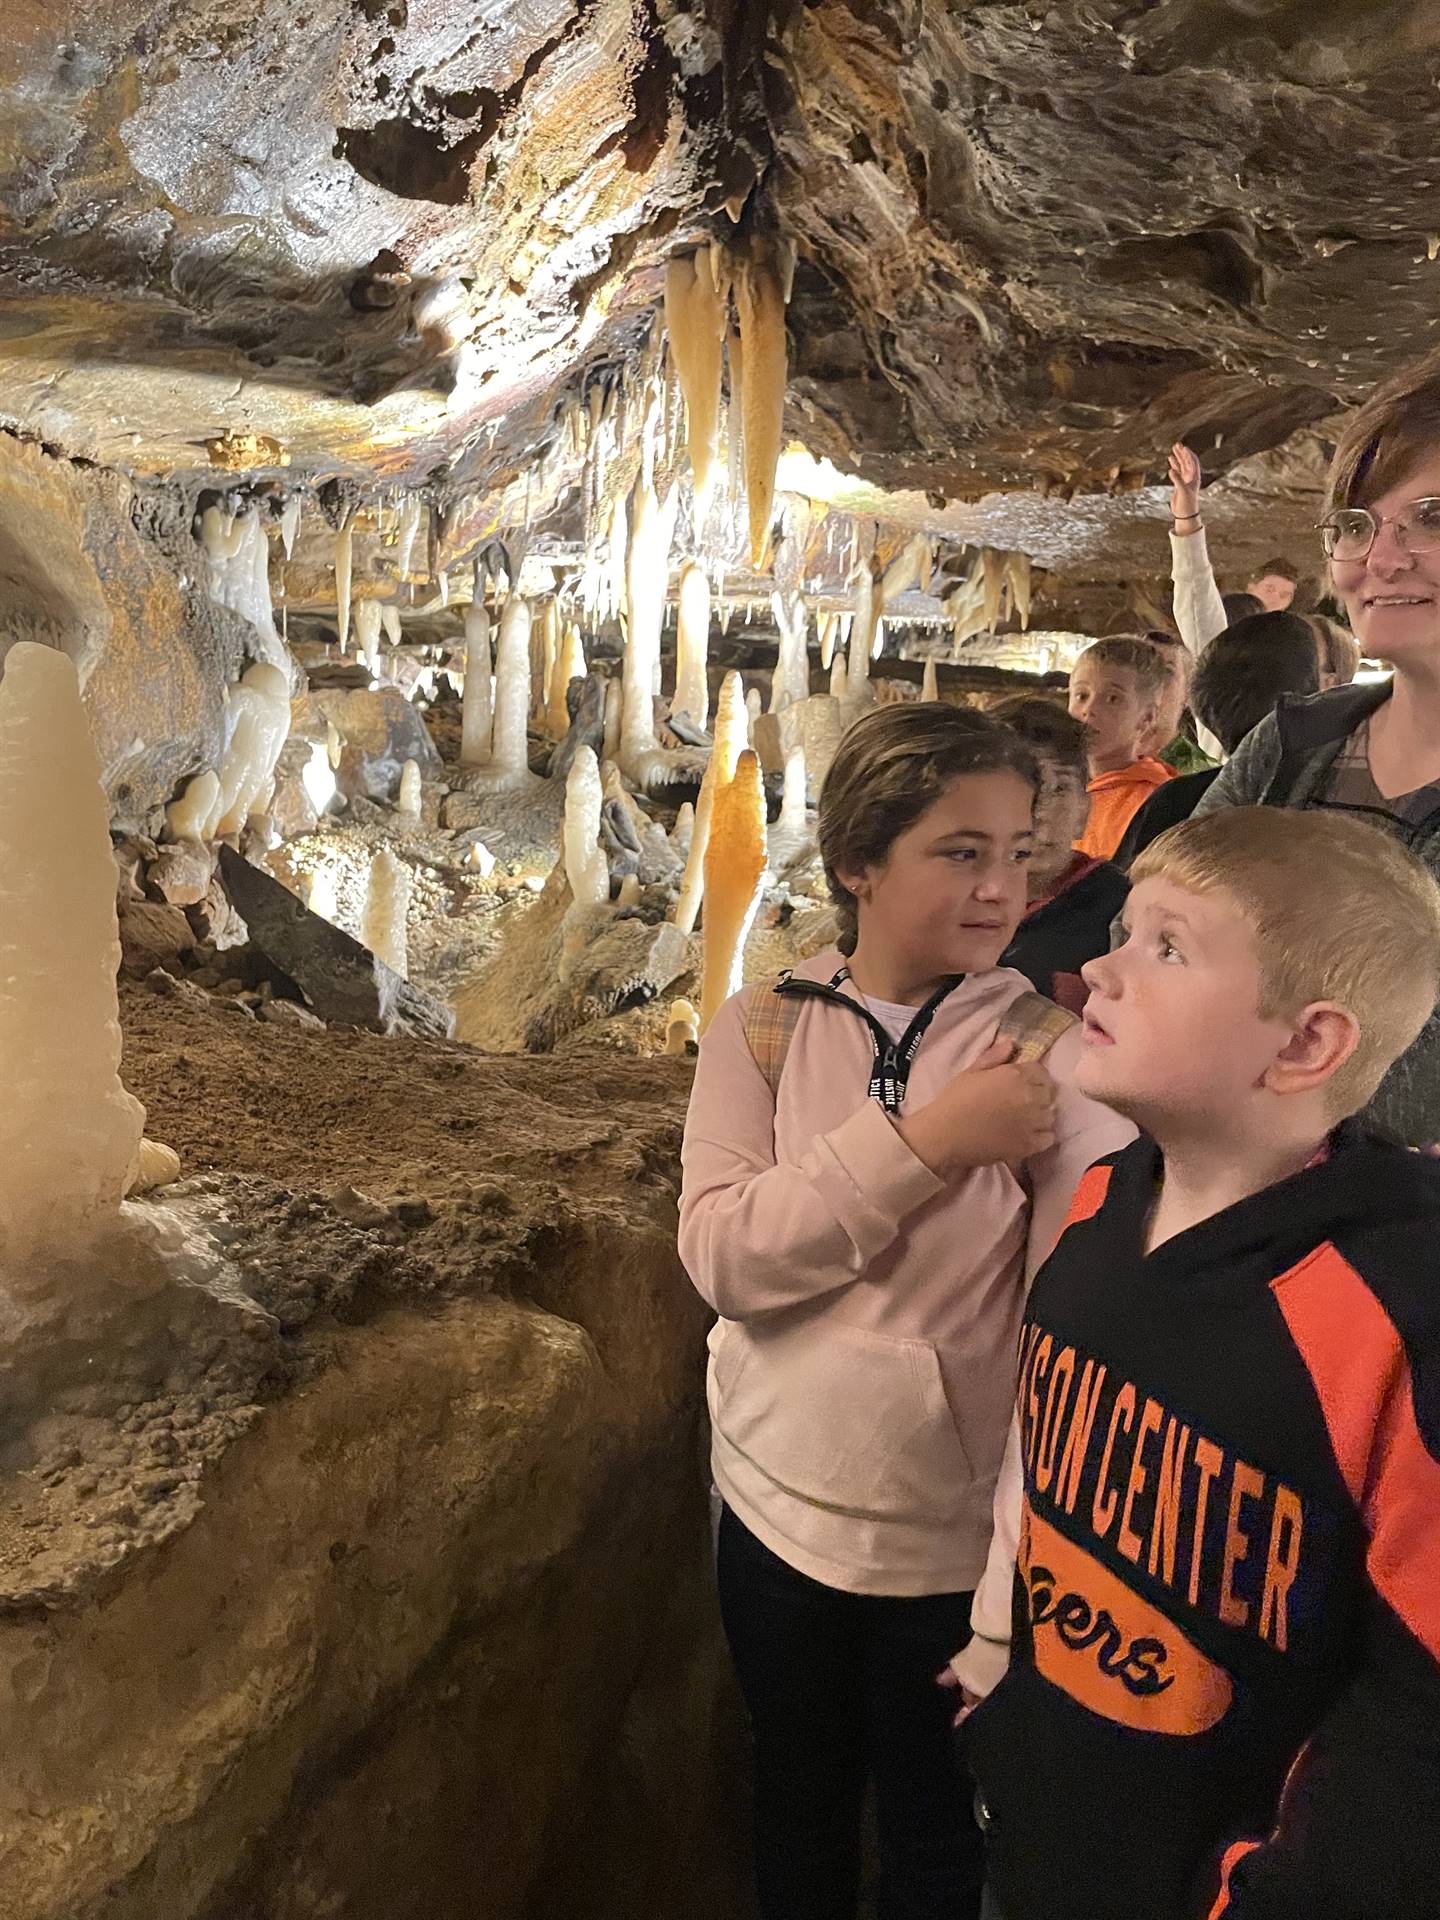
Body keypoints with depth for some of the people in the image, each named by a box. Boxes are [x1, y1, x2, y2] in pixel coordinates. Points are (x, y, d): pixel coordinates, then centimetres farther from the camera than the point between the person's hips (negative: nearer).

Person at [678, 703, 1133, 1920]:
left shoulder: (1057, 1046, -14)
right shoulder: (763, 1028, -7)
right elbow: (724, 1256, -17)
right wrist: (927, 1142, -26)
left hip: (959, 1533, -2)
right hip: (778, 1502, 2)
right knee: (798, 1803, 25)